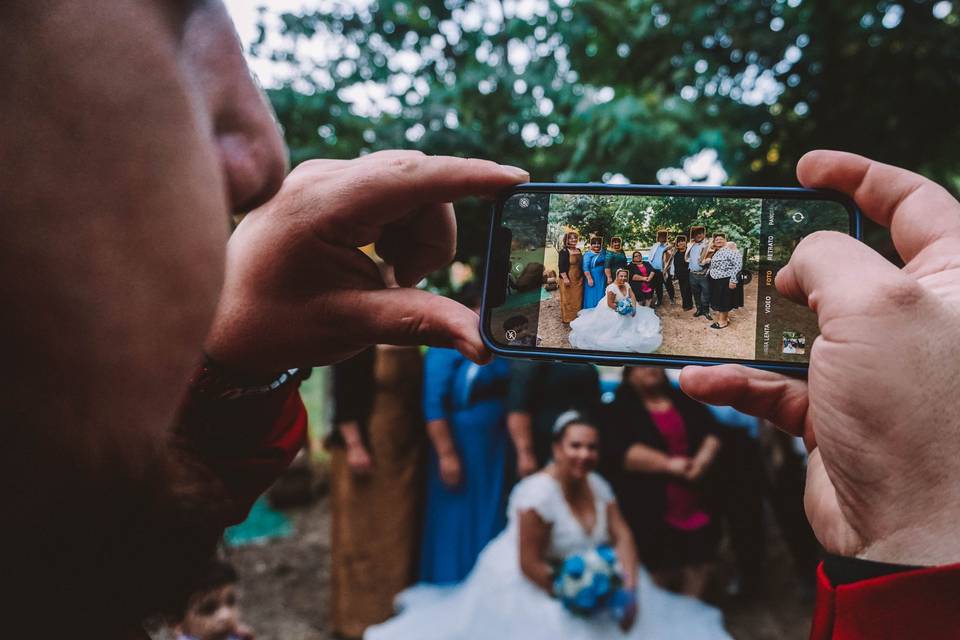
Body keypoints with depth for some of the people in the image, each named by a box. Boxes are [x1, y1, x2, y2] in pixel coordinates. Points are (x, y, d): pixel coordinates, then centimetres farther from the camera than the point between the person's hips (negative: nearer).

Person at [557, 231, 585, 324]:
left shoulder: (578, 251, 12)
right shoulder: (564, 251, -11)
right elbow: (561, 266, -16)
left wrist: (583, 277, 20)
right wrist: (565, 278, -23)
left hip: (578, 279, 7)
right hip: (569, 279, -7)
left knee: (578, 299, 11)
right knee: (568, 299, 0)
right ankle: (567, 318, 8)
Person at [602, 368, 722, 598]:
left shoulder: (686, 401, 13)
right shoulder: (620, 409, -1)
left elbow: (712, 433, 6)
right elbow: (621, 451, -15)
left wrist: (702, 460, -15)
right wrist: (668, 464, -22)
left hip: (698, 504, 4)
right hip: (652, 511, -4)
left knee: (700, 562, 9)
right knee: (661, 570, 3)